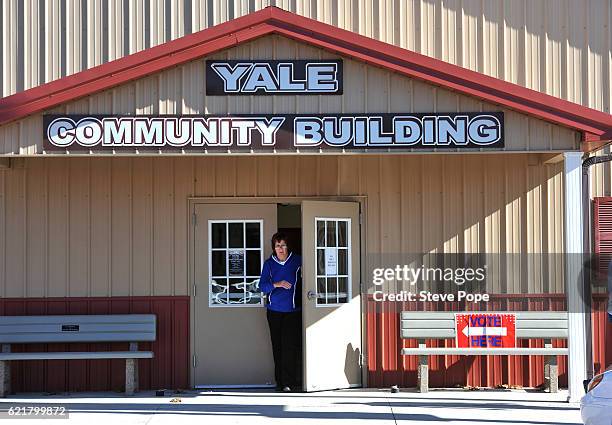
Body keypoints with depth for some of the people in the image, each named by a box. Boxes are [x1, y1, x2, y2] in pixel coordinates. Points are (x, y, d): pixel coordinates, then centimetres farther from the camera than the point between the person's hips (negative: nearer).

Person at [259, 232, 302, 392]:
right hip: (274, 310, 3)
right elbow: (262, 286, -2)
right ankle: (280, 381, 14)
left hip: (293, 310, -2)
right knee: (277, 346, 6)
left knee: (291, 345, -12)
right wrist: (277, 284, -20)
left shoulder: (297, 261, 0)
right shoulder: (269, 264, 5)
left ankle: (290, 382, -11)